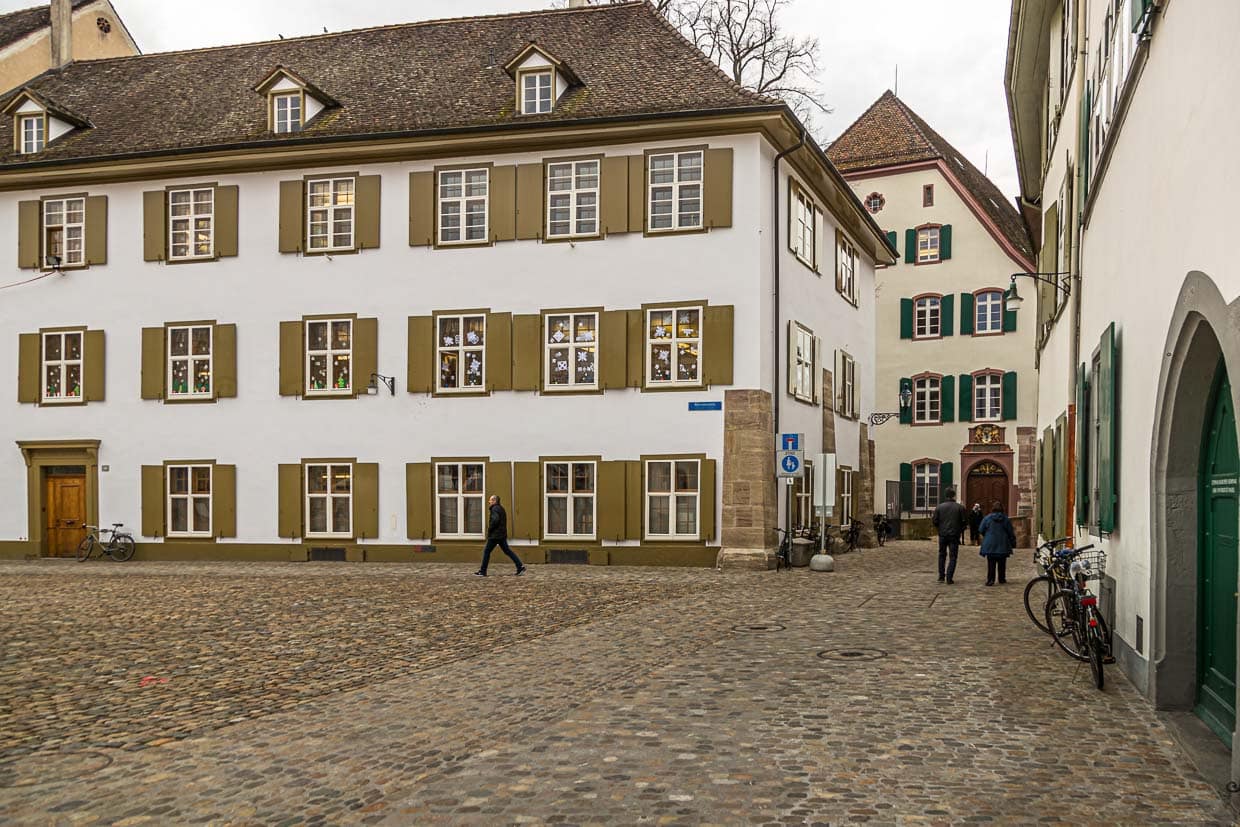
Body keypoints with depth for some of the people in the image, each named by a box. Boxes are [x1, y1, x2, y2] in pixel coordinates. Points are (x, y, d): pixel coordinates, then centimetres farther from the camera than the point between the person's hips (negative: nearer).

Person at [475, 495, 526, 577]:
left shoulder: (495, 509, -12)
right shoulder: (501, 508, 17)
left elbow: (495, 520, -27)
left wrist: (489, 529, -15)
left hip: (495, 535, -9)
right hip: (502, 535, 9)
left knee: (486, 551, 0)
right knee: (507, 551, 9)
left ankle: (483, 571, 4)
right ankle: (520, 566, 0)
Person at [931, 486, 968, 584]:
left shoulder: (939, 507, -2)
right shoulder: (960, 507, -5)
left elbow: (934, 521, -2)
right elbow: (965, 520, -5)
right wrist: (961, 529, 13)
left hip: (943, 535, 2)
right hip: (954, 535, -2)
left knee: (942, 555, 18)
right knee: (953, 556, 3)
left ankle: (941, 576, 18)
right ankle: (949, 578, -4)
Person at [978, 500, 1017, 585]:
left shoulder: (987, 518, -7)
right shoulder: (1005, 519, -2)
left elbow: (981, 530, 0)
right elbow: (1011, 533, 3)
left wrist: (986, 537, 20)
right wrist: (1013, 543, 14)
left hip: (990, 545, -2)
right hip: (1003, 545, 2)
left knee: (991, 564, -1)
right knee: (1002, 564, 13)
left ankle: (990, 580, -8)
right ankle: (1002, 579, 19)